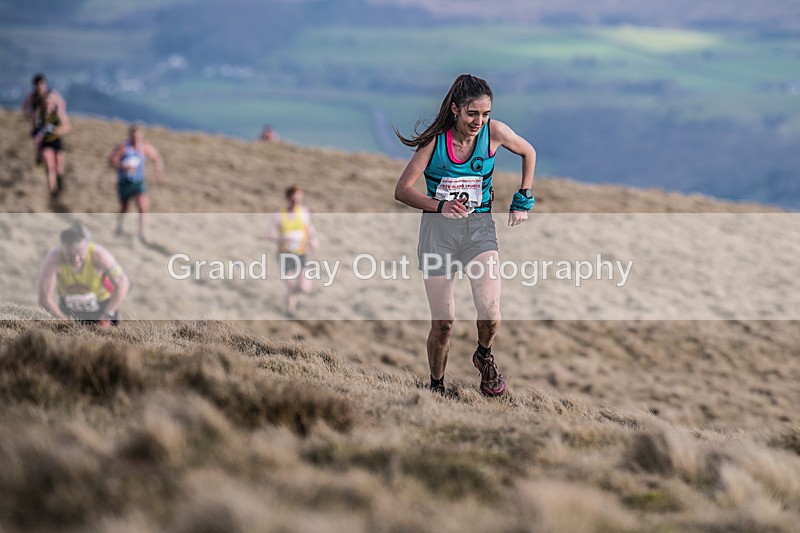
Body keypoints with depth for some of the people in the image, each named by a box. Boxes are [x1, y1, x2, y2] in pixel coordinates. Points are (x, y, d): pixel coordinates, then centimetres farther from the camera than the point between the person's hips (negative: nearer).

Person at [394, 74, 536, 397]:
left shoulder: (494, 132, -7)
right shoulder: (435, 140, -10)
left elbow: (528, 153, 14)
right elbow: (402, 190, -11)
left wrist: (523, 200, 12)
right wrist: (440, 206, -27)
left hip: (479, 227, 1)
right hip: (438, 229, -1)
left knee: (490, 313, -20)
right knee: (442, 323, -3)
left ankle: (484, 356, 13)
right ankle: (436, 386, 21)